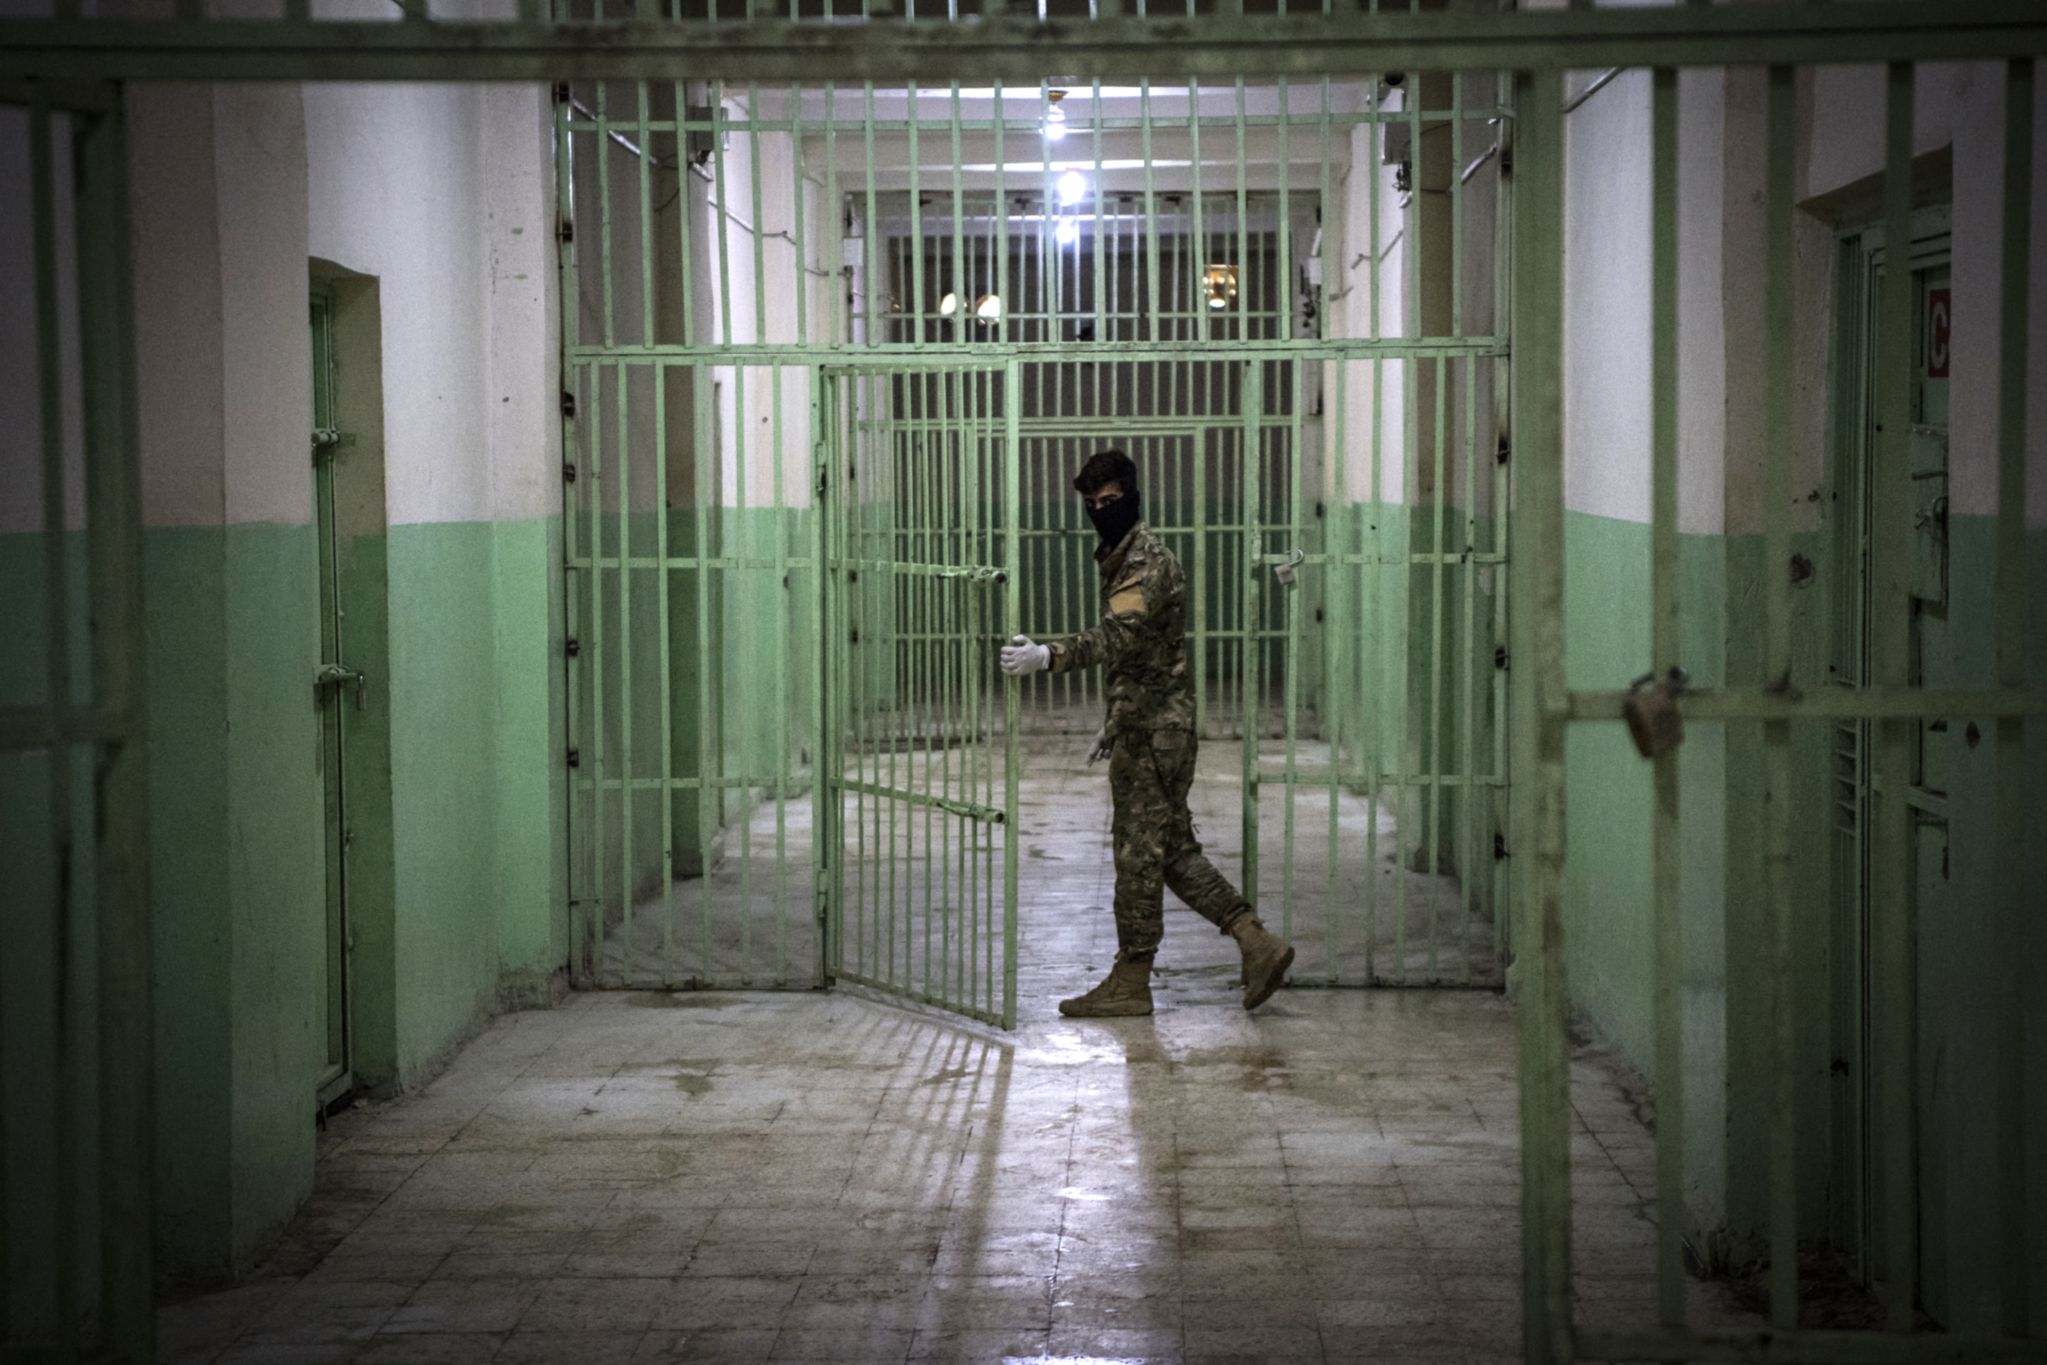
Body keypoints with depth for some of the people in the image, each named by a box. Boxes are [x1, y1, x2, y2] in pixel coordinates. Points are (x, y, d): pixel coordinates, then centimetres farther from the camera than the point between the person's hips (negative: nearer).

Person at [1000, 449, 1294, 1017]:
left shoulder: (1147, 560, -14)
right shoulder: (1123, 559, 18)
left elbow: (1118, 636, -31)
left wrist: (1048, 656, -41)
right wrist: (1113, 724, 27)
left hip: (1152, 733, -10)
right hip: (1148, 728, 10)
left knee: (1140, 852, -3)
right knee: (1174, 851, 12)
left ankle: (1130, 983, 4)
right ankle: (1257, 944, 12)